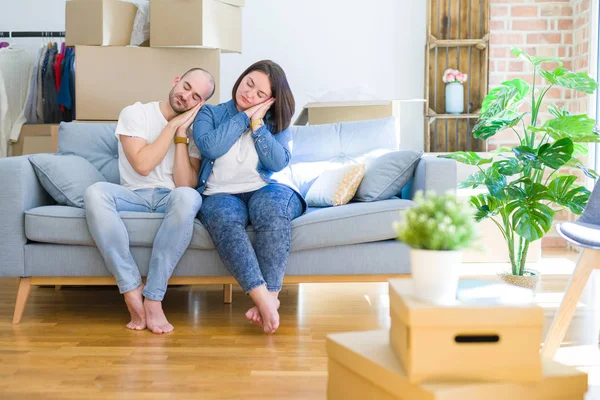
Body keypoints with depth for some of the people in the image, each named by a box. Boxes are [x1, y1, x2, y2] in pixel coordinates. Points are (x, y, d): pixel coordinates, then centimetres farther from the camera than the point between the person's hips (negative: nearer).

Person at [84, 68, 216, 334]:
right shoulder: (135, 113, 2)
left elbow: (186, 185, -6)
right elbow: (142, 165, -13)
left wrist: (181, 135, -11)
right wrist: (172, 126, -9)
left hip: (170, 198, 0)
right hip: (134, 195, 0)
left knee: (188, 197, -38)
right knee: (95, 192, -34)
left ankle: (153, 298, -33)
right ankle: (133, 290, -31)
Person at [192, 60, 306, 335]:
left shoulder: (276, 122, 13)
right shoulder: (210, 114, 12)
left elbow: (278, 162, -5)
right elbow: (210, 147, -11)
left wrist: (257, 122, -5)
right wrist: (244, 116, -4)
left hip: (267, 190, 1)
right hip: (221, 194, 0)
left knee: (271, 206, -37)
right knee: (224, 218, -37)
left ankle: (271, 295, -40)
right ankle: (262, 297, -47)